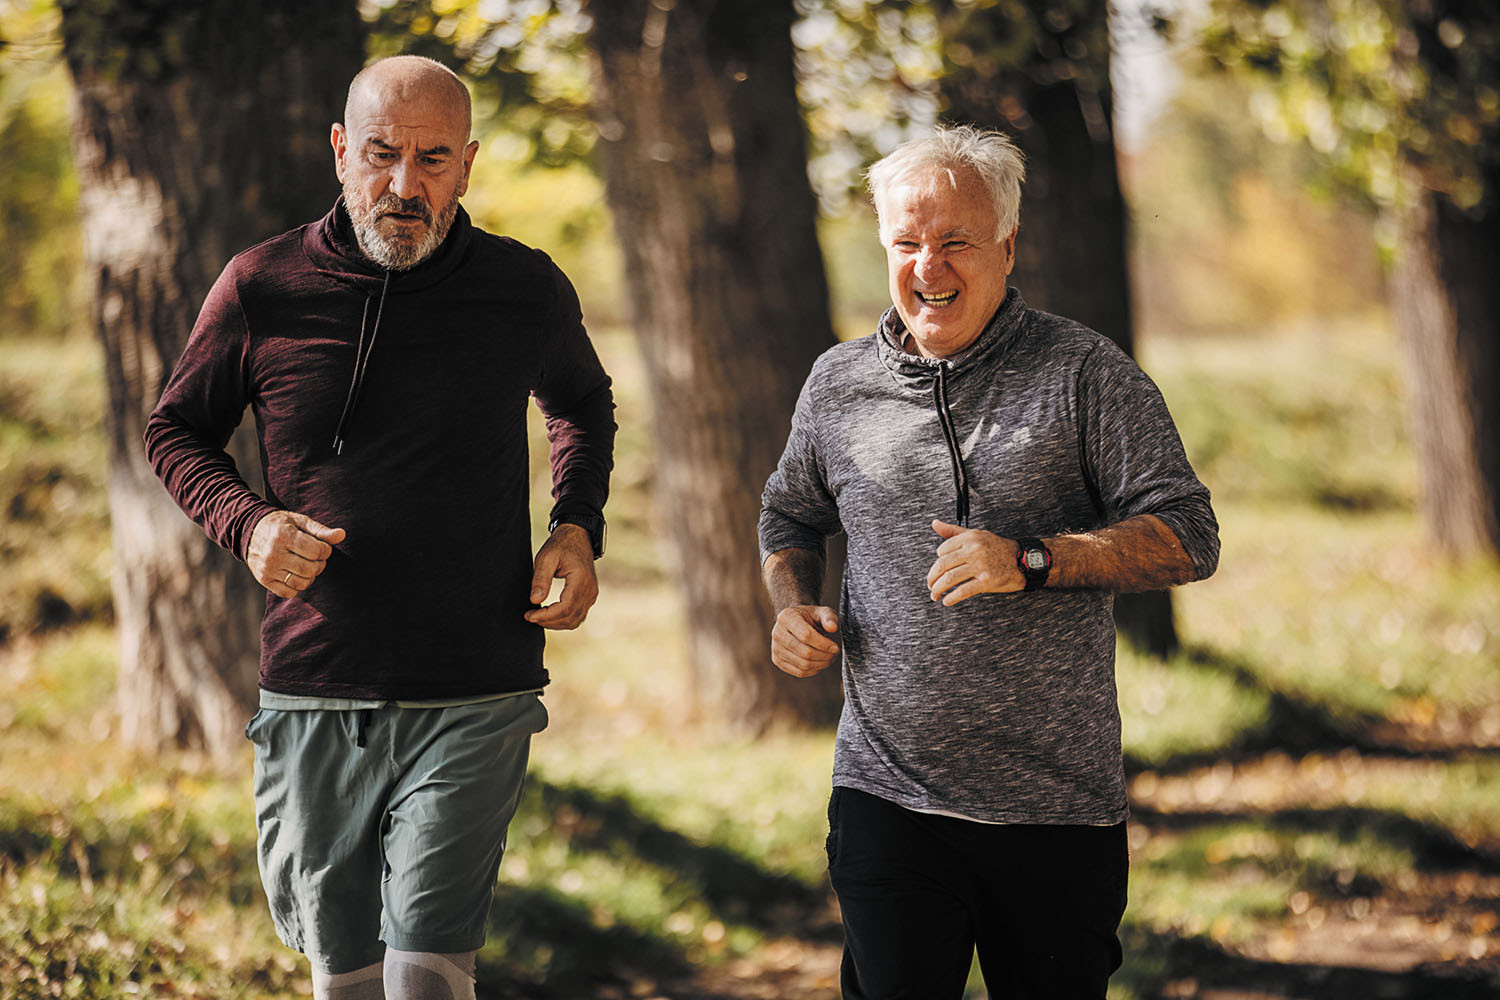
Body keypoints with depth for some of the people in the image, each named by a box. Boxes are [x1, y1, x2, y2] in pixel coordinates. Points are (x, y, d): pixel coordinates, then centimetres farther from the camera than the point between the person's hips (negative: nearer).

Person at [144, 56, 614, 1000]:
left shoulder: (527, 290, 0)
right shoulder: (262, 289, -3)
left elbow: (584, 404, 22)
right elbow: (177, 430, 13)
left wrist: (578, 530, 4)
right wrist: (247, 523, -7)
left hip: (474, 706, -1)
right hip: (312, 700, 1)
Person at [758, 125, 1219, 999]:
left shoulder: (1082, 373, -2)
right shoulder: (838, 384, 9)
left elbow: (1187, 537, -7)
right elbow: (790, 518, 27)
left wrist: (1031, 561, -20)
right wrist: (794, 607, 6)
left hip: (1059, 809, -1)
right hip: (888, 798, 2)